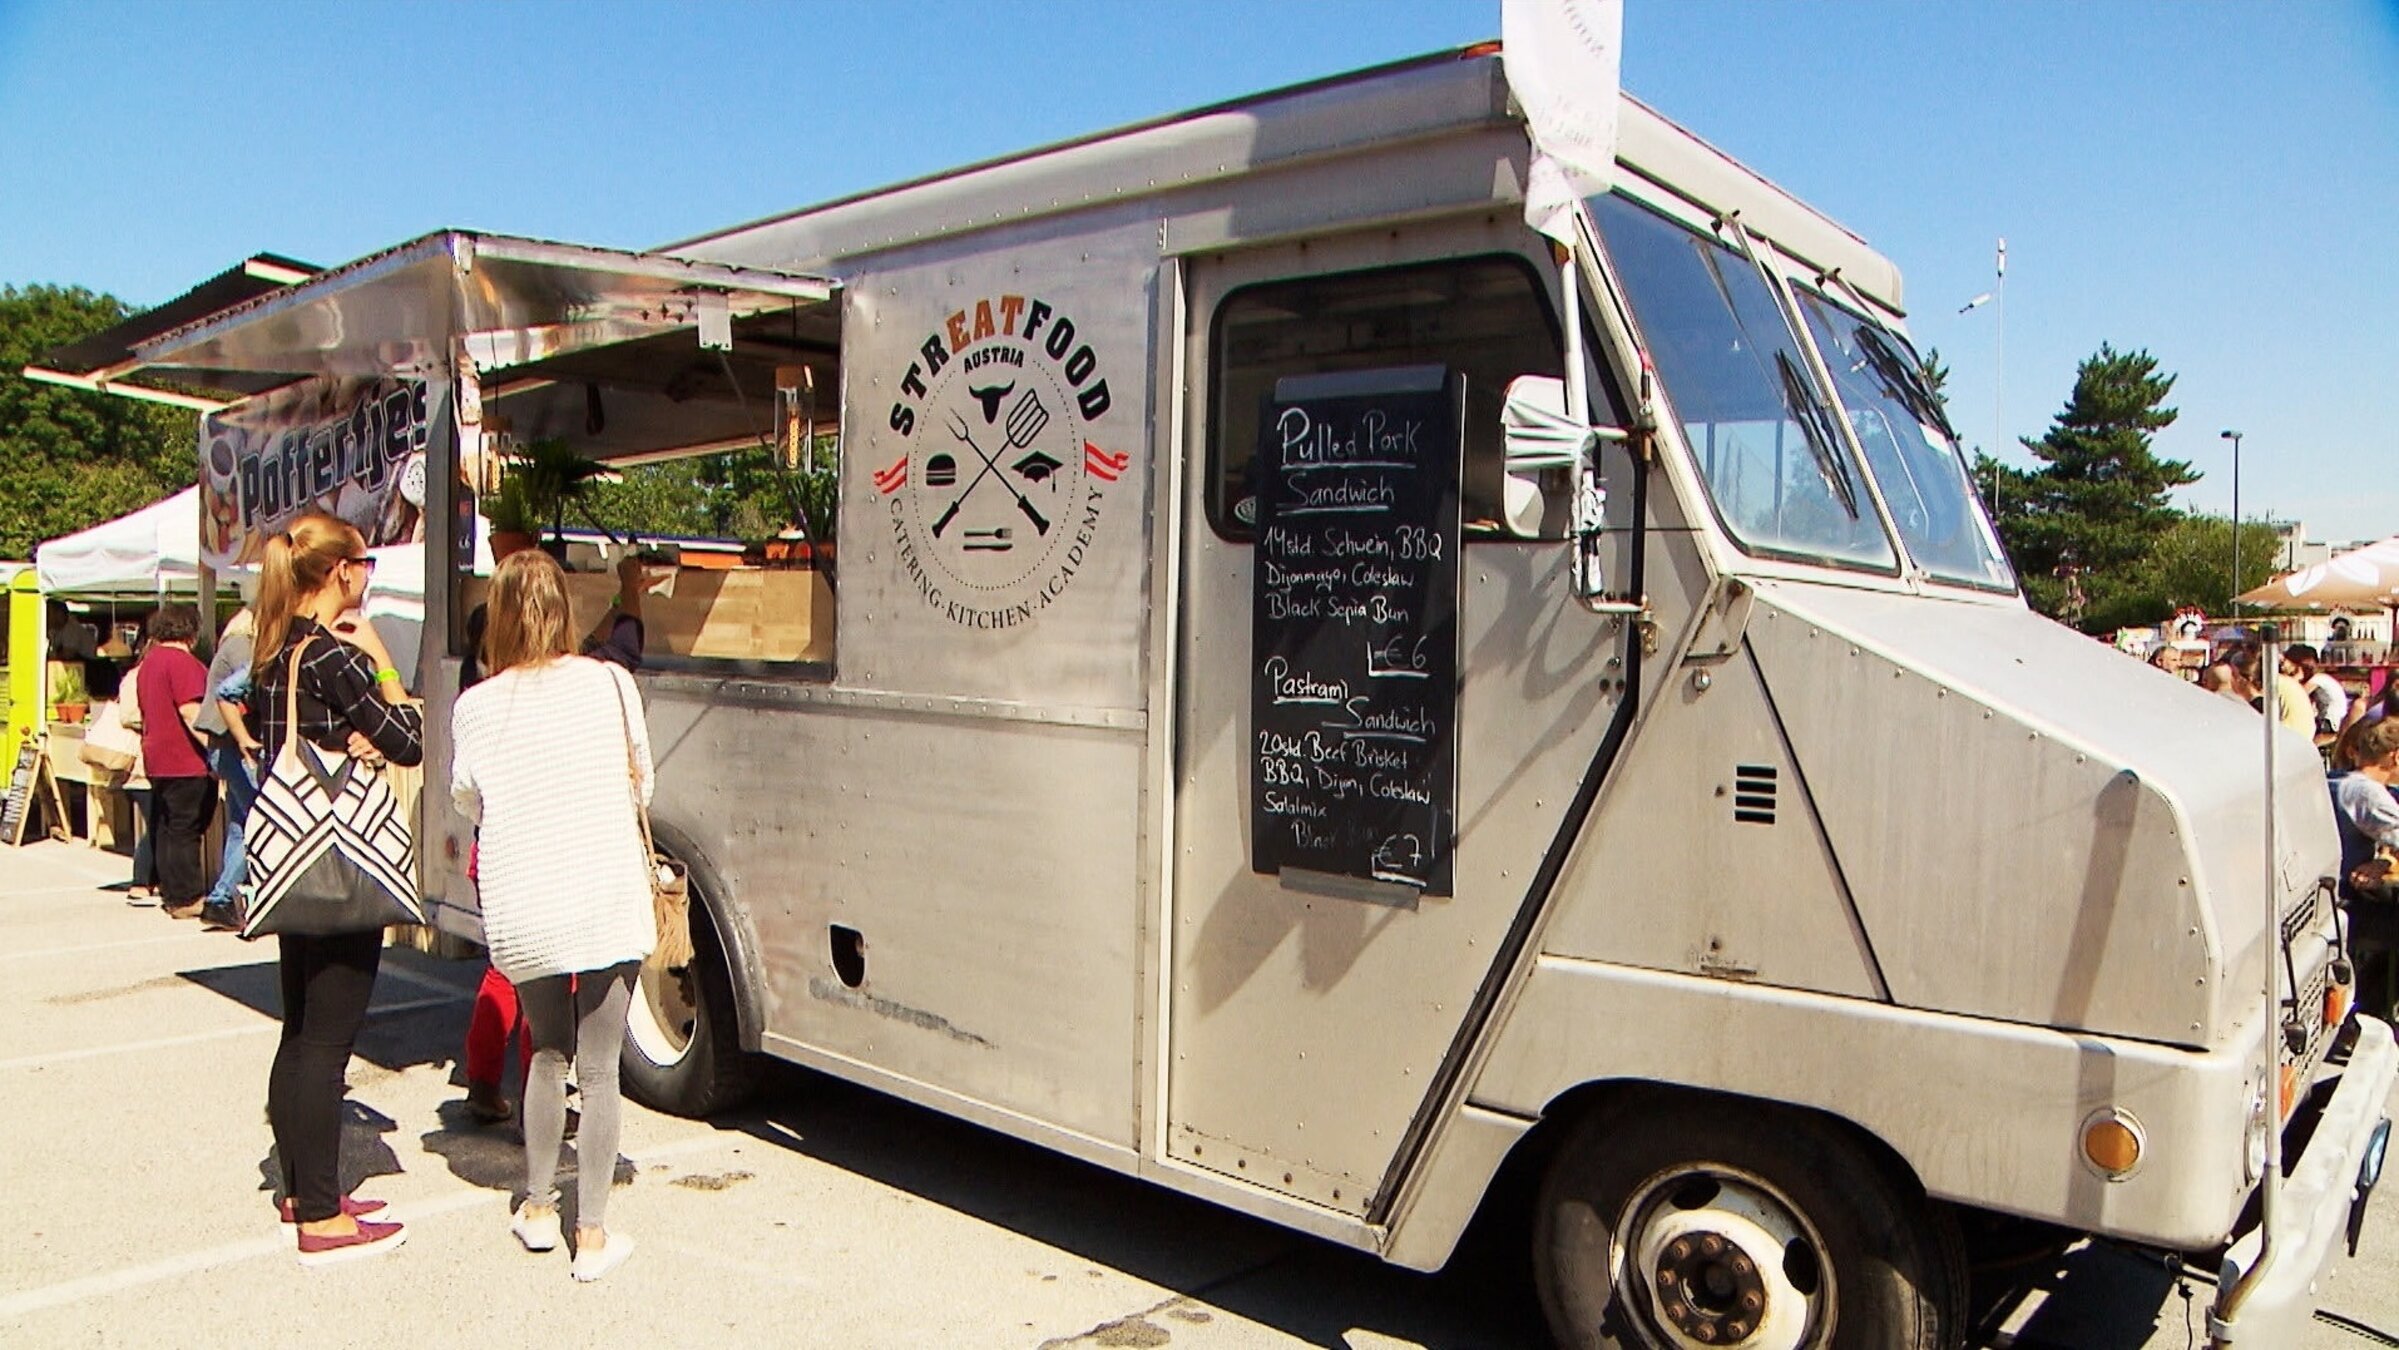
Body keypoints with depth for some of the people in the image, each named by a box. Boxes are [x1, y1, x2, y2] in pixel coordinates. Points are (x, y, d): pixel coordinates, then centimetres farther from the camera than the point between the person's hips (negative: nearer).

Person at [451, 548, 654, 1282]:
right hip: (606, 901, -2)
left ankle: (537, 1208, 31)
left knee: (548, 1051, 22)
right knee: (599, 1068, 6)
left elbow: (467, 801, 10)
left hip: (520, 910, 2)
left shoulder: (475, 707, -4)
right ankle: (592, 1234, 11)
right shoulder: (611, 684, -5)